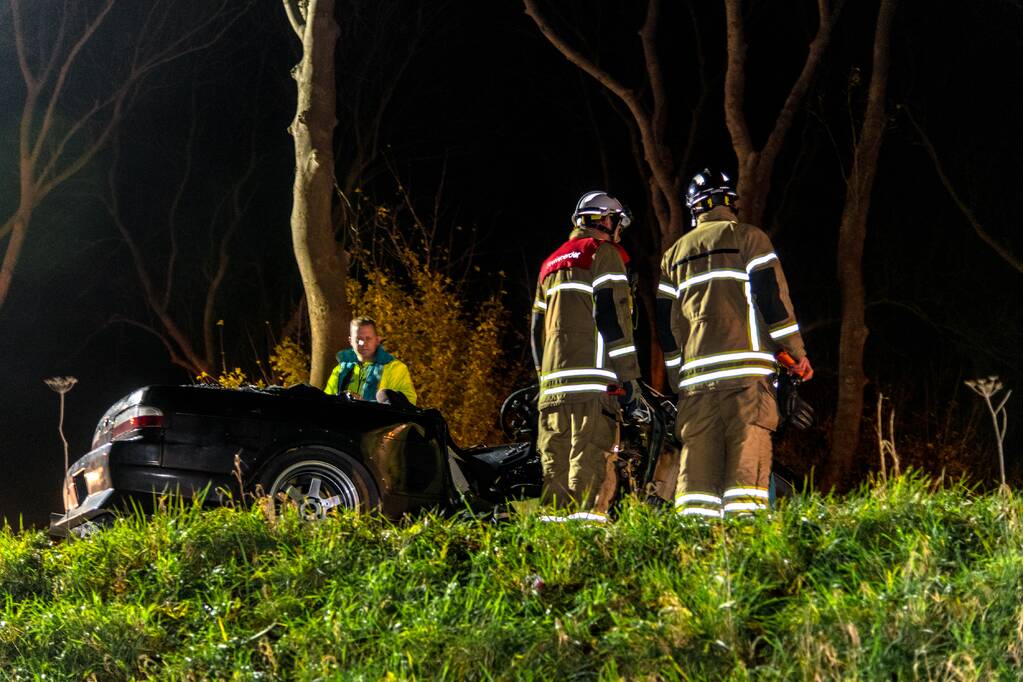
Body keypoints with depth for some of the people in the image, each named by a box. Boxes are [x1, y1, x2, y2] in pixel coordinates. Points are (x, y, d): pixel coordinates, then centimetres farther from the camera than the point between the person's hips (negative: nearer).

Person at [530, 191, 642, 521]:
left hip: (553, 382, 7)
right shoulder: (603, 253, 2)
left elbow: (536, 327, 25)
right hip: (592, 377, -7)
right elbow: (612, 314, -9)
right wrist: (628, 373, -9)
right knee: (591, 455, -13)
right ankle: (587, 515, -22)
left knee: (555, 459, 6)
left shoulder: (551, 262, 26)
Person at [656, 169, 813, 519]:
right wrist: (796, 351, 1)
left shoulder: (674, 253, 19)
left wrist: (677, 377, 22)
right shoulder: (748, 237, 5)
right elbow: (773, 295, -3)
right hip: (745, 365, -4)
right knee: (748, 443, -7)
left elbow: (665, 322, 18)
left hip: (695, 371, 4)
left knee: (698, 451, 2)